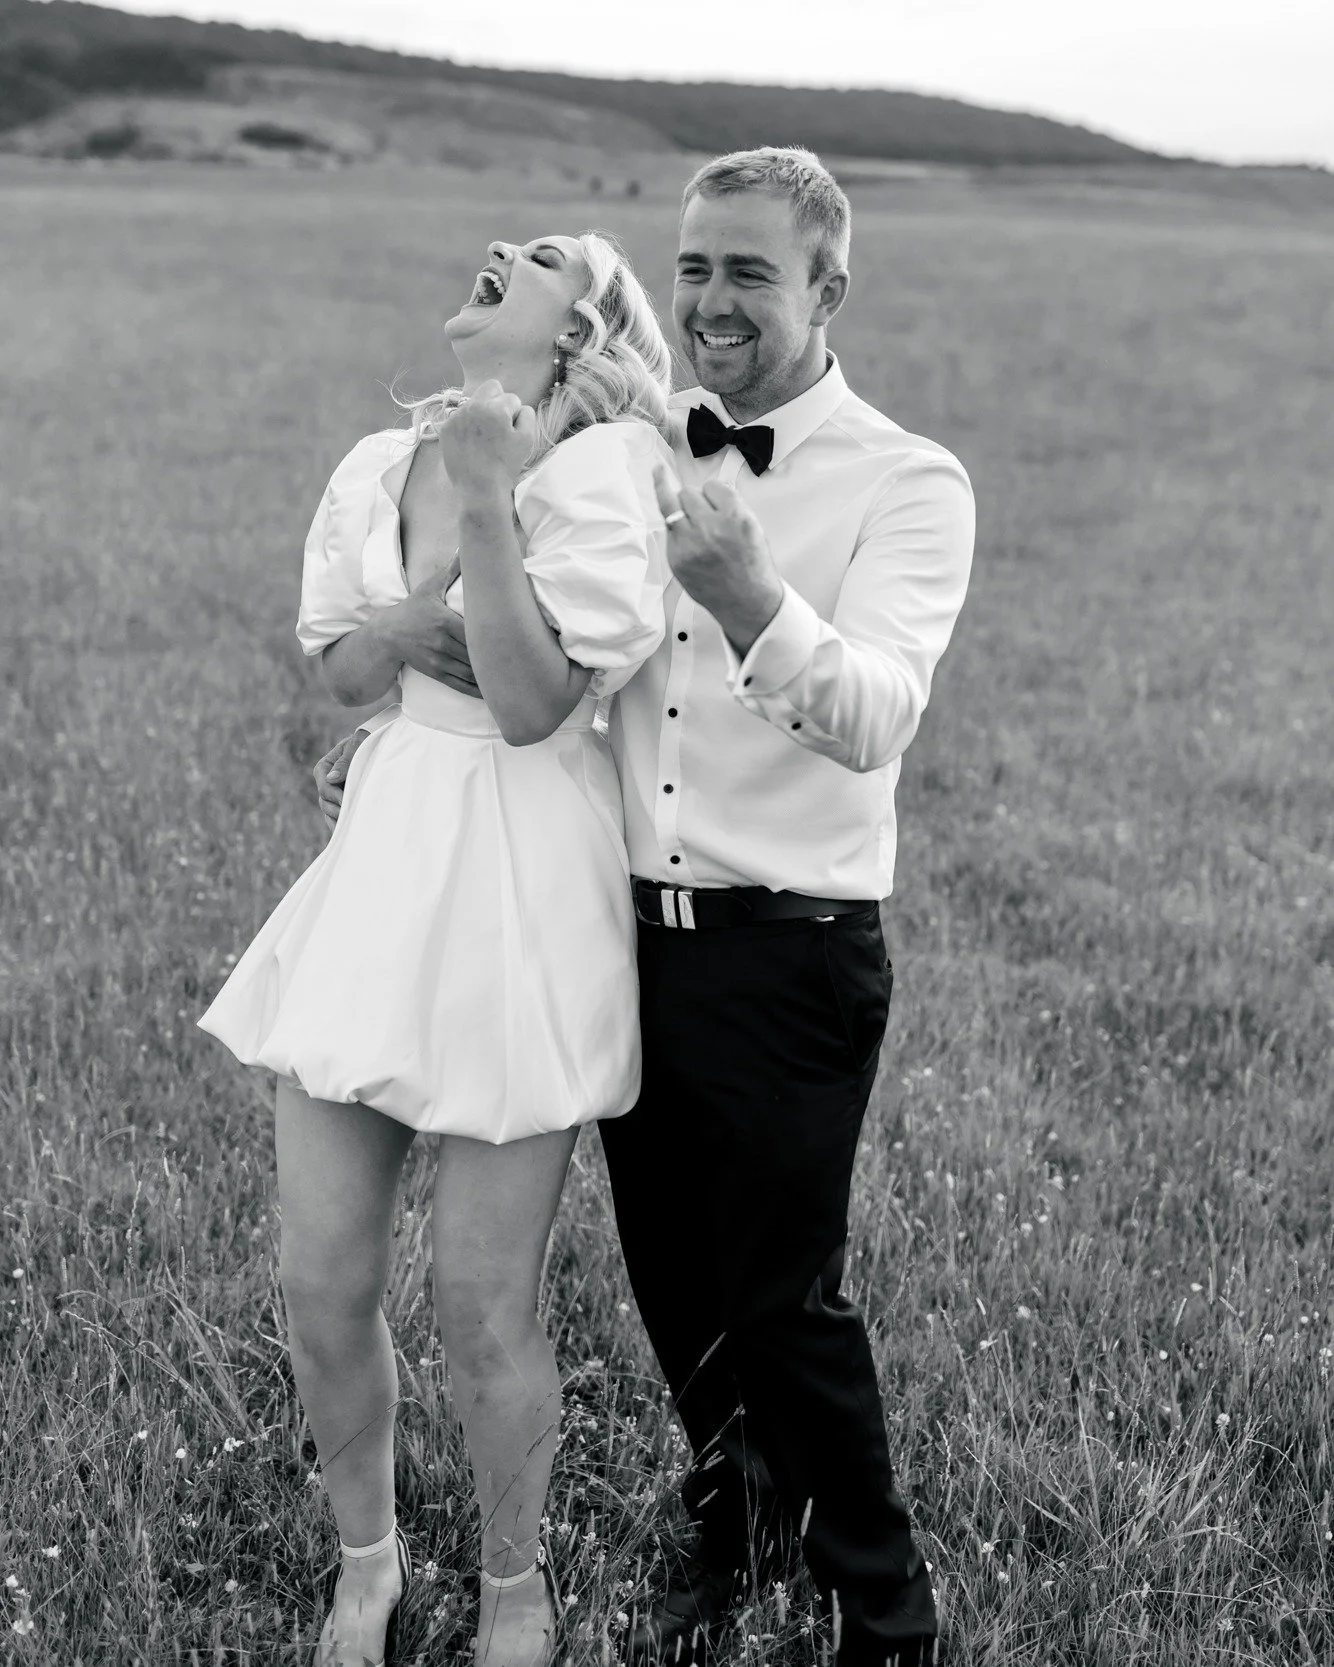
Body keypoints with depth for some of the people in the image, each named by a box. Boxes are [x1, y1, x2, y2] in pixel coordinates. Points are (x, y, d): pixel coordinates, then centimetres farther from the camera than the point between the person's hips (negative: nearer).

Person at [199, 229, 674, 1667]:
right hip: (377, 863, 5)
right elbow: (336, 668, 12)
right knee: (322, 1283, 7)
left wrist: (487, 507, -20)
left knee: (482, 1306, 2)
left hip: (519, 897, -5)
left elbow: (533, 703, -17)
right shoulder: (379, 466, 8)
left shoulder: (598, 474, -9)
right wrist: (407, 623, -7)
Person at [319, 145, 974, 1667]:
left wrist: (749, 596, -41)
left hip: (789, 956, -5)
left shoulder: (909, 486, -8)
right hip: (628, 929, 5)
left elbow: (873, 716, -24)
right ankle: (733, 1527, 44)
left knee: (784, 1306, 1)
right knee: (670, 1283, 17)